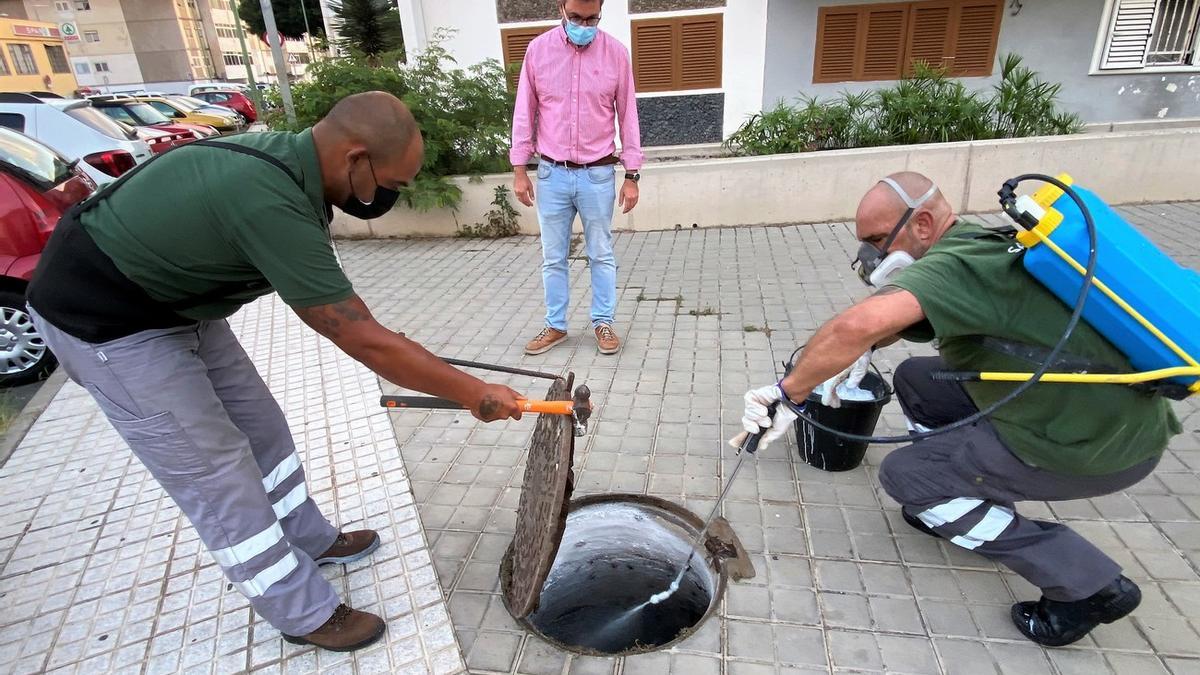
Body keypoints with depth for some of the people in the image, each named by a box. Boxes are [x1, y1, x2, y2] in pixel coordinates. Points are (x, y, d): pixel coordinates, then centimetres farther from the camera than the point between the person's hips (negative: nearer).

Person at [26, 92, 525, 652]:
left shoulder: (286, 155, -8)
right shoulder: (272, 204, -35)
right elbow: (365, 342, -31)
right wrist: (474, 393, -23)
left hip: (173, 298, 9)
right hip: (104, 324, -9)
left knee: (260, 426, 14)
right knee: (214, 473, -2)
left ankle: (309, 540, 35)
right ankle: (305, 614, 14)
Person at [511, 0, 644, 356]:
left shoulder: (616, 53, -2)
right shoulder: (538, 50, 0)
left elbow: (628, 116, 1)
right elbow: (525, 113, 4)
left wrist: (632, 175, -1)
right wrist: (519, 170, 1)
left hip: (598, 173, -1)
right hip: (551, 173, 1)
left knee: (602, 254, 7)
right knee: (553, 257, 8)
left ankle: (603, 322, 22)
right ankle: (555, 325, 22)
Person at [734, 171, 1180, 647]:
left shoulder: (950, 265, -23)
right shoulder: (981, 241, 7)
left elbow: (860, 324, -43)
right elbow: (907, 312, 24)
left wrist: (788, 393, -30)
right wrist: (864, 349, 9)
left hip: (1100, 442, -9)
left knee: (903, 475, -3)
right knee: (915, 379, 12)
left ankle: (1086, 583, 5)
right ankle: (953, 507, 23)